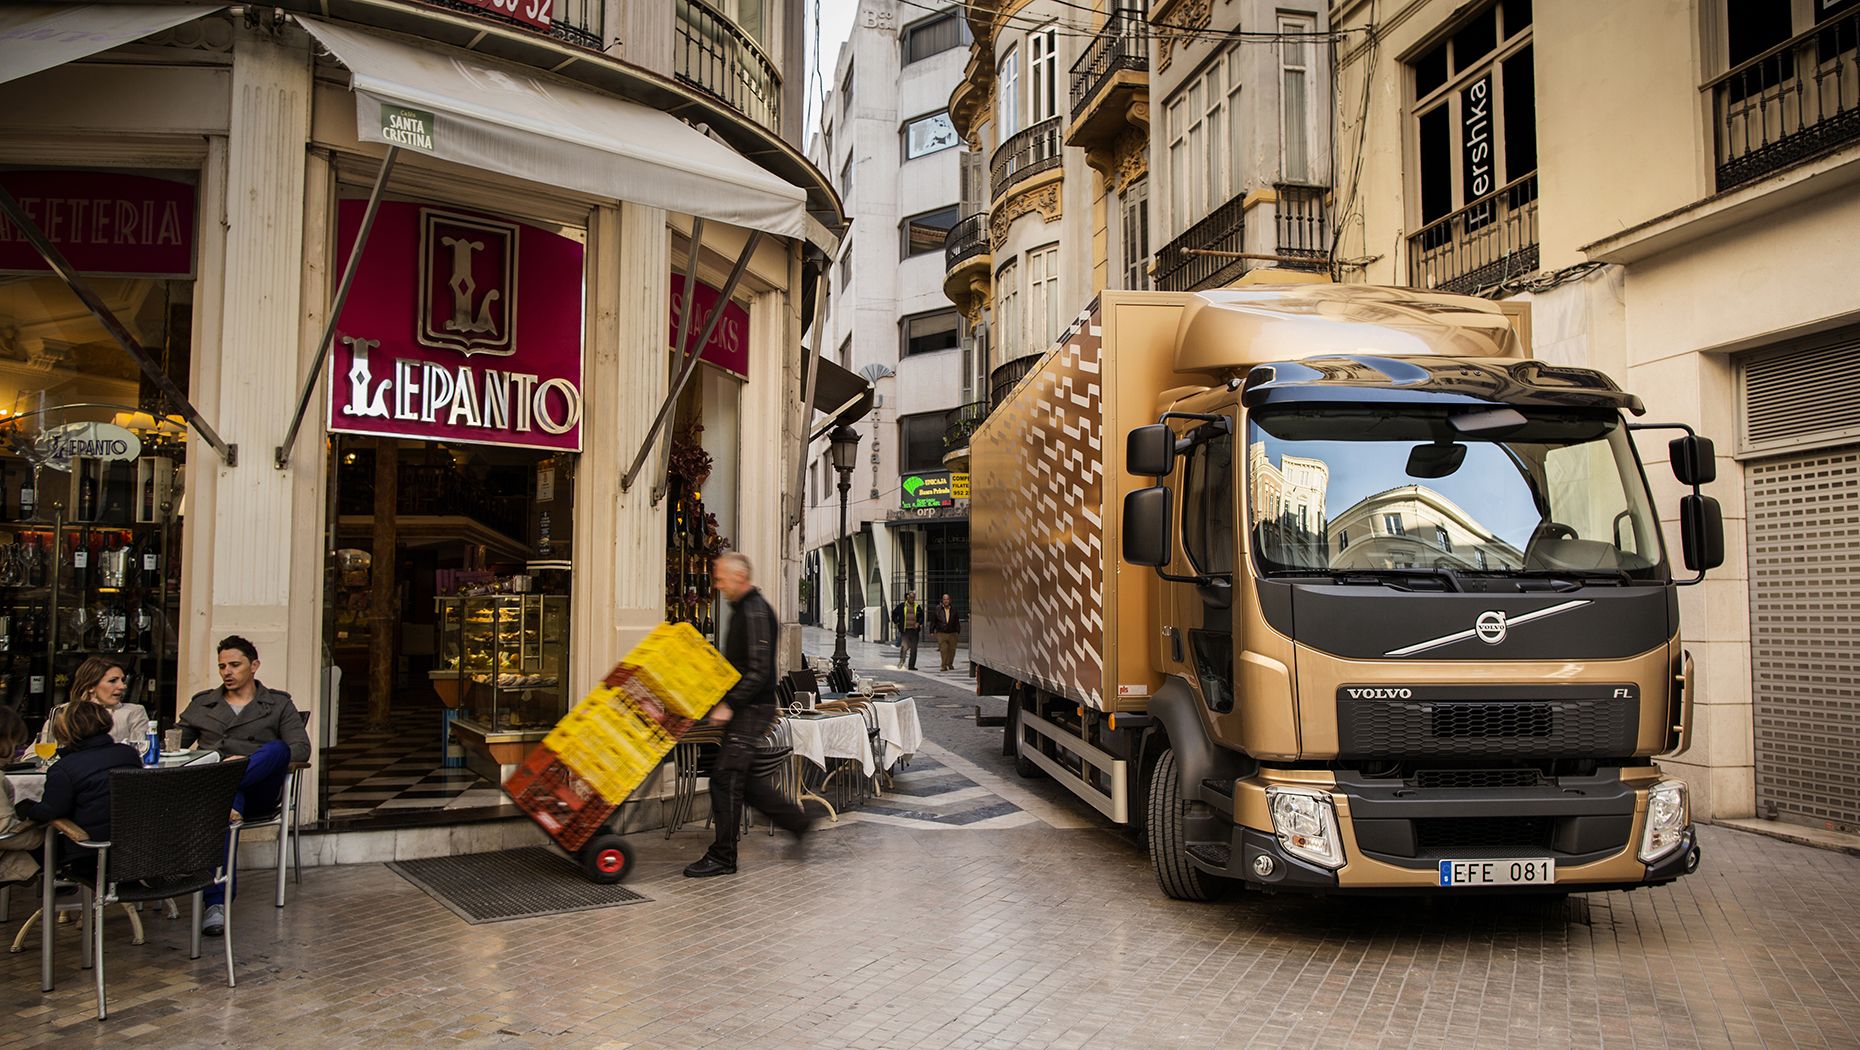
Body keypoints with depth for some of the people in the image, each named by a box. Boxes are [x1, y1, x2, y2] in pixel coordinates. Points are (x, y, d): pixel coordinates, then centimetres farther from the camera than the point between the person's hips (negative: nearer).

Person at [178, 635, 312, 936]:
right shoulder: (202, 703, 26)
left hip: (258, 790, 0)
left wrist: (248, 762, -13)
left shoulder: (278, 704, 16)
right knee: (226, 800, -39)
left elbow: (302, 749, 2)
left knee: (278, 747, -34)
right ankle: (217, 903, -46)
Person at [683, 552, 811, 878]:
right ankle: (795, 820, 23)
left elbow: (759, 670, -23)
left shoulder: (755, 612, -17)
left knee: (725, 777, -8)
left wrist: (729, 704, -23)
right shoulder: (743, 609, 15)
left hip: (753, 707, -10)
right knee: (740, 778, 13)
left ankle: (722, 857, 0)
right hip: (744, 707, 10)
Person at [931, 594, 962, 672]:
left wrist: (958, 631, 8)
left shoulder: (954, 610, 8)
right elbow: (933, 621, 6)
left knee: (952, 649, 8)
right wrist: (932, 631, 2)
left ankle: (950, 664, 28)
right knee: (943, 650, -10)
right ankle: (944, 666, -6)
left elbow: (957, 622, 12)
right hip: (941, 633, -2)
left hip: (952, 633, 2)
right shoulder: (937, 609, 2)